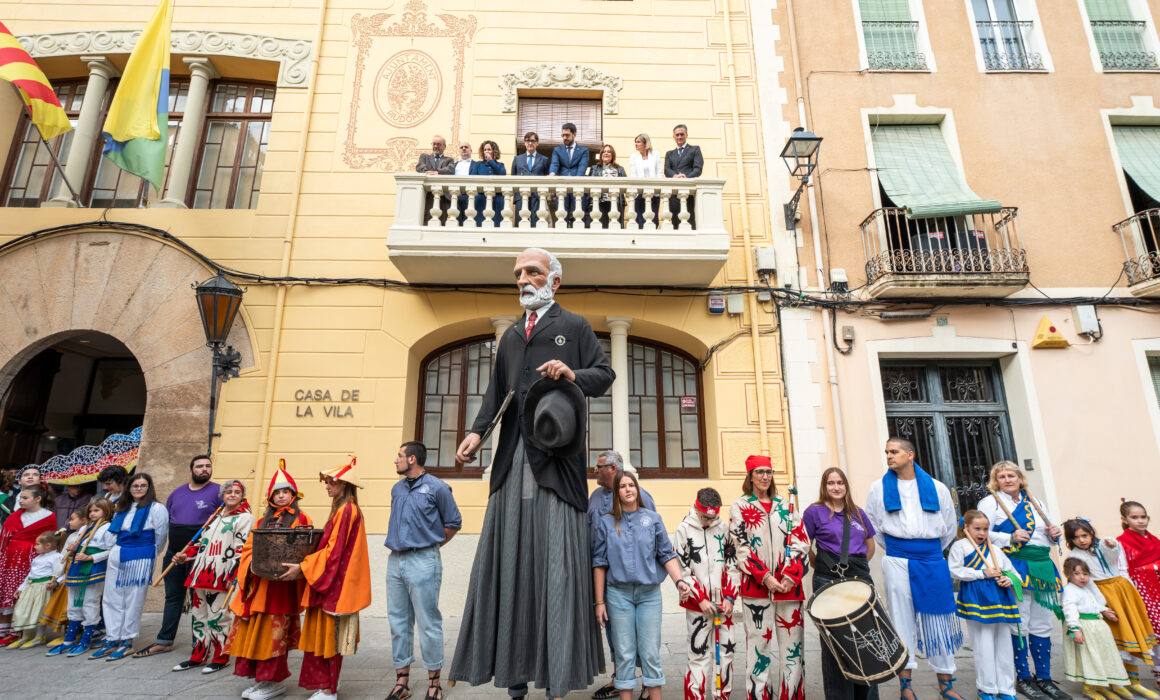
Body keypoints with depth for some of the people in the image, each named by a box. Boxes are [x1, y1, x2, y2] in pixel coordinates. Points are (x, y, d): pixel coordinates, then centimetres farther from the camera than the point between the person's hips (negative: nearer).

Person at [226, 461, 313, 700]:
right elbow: (248, 548, 12)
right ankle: (260, 678, 21)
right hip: (258, 582, 5)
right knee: (254, 629, 8)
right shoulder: (264, 520, 17)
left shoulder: (301, 519, 0)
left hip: (282, 584, -5)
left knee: (274, 631, -3)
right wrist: (253, 564, -7)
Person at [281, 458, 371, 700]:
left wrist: (303, 568, -16)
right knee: (325, 633, 15)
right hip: (332, 581, 9)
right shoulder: (343, 509, 13)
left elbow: (333, 551, -20)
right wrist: (306, 565, 14)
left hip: (336, 584, -9)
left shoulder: (346, 511, -17)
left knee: (330, 633, 0)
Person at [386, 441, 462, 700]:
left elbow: (454, 523, -2)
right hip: (395, 562, 7)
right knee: (398, 623, 12)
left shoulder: (437, 487, -8)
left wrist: (430, 545, 3)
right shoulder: (397, 489, 12)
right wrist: (400, 543, 14)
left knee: (429, 624, 0)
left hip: (423, 562, -6)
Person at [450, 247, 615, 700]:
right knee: (509, 558, 4)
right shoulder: (511, 336, 24)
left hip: (555, 458, -5)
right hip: (513, 460, 5)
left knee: (556, 558, -3)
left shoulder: (574, 327, 10)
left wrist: (573, 375, -15)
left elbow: (605, 374, 5)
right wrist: (477, 431, 3)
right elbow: (496, 391, 19)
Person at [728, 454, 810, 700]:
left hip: (788, 585, 3)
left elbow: (800, 541, 6)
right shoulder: (739, 507, 4)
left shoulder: (784, 506, 13)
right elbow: (742, 548, -3)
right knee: (759, 643, 0)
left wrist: (791, 575, -7)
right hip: (756, 586, -3)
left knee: (793, 642, 5)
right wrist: (765, 577, -11)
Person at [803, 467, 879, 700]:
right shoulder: (814, 511, 0)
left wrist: (858, 567, 13)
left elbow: (870, 545, 21)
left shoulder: (858, 513, 12)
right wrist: (820, 568, 4)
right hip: (828, 581, -4)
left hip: (859, 579, 4)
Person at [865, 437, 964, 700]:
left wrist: (930, 550, 15)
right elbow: (873, 526, 10)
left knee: (939, 621, 7)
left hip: (933, 563, 1)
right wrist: (895, 549, 10)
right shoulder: (879, 488, 2)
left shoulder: (936, 488, 5)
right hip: (897, 563, -1)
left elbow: (949, 528, 15)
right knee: (903, 621, 3)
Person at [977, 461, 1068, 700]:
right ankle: (1023, 678, 10)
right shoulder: (990, 502, 0)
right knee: (1019, 625, -3)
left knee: (1042, 625, 10)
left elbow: (1046, 535, 27)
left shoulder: (1034, 502, 19)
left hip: (1042, 567, 6)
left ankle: (1044, 678, 21)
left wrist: (1054, 535, 5)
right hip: (1015, 566, -6)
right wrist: (1011, 539, -20)